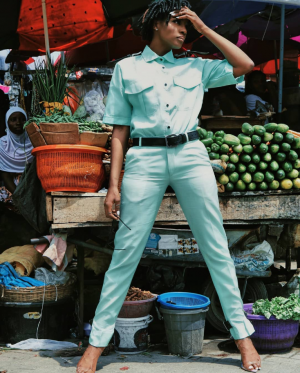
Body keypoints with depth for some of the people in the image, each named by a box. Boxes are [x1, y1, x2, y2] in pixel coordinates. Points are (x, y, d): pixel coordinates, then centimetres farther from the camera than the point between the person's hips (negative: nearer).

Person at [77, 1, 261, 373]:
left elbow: (245, 65, 10)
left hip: (191, 155, 2)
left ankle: (242, 334, 14)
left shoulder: (195, 67, 17)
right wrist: (114, 185, 0)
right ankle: (96, 342, 8)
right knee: (126, 252, -2)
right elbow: (120, 131, 8)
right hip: (145, 158, -2)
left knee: (216, 248, 3)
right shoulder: (127, 68, 11)